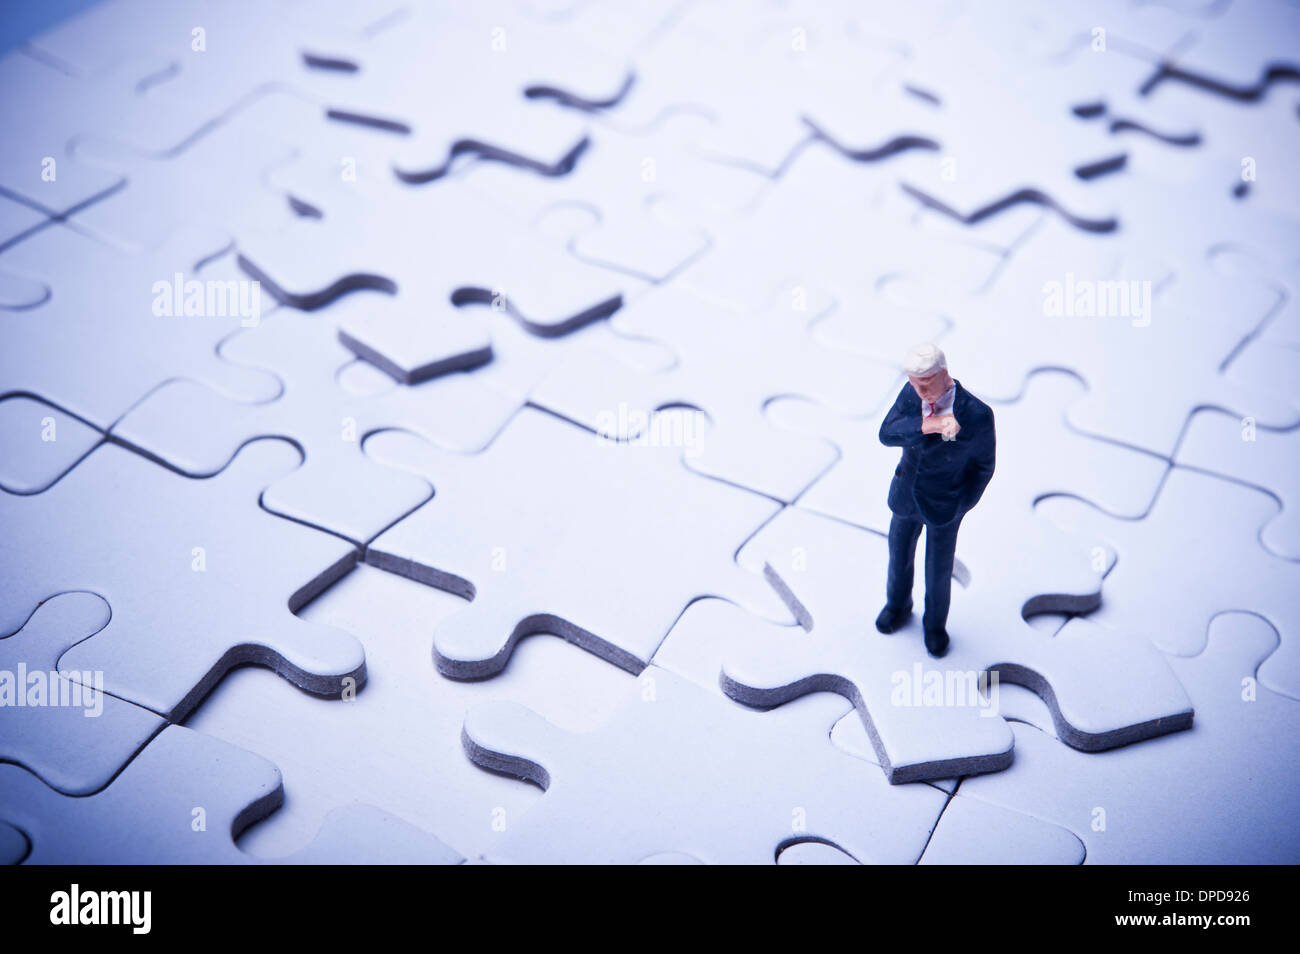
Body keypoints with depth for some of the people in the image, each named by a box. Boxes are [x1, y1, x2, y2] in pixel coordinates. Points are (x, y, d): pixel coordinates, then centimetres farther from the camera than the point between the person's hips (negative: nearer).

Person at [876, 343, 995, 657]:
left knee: (938, 572, 17)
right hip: (905, 497, 3)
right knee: (899, 558, 25)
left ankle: (935, 623, 47)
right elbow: (887, 434, -31)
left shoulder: (977, 414, -29)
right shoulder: (911, 392, -19)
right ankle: (898, 606, 55)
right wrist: (930, 425, -45)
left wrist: (960, 507, -10)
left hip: (943, 507, -3)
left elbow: (983, 464, -14)